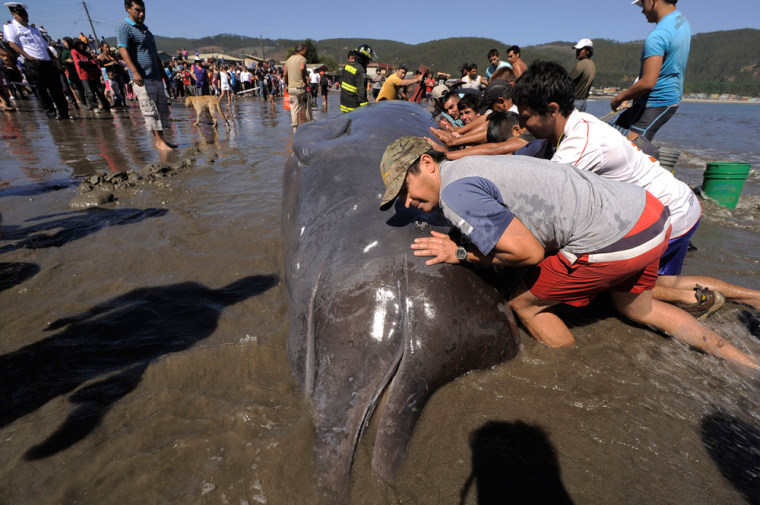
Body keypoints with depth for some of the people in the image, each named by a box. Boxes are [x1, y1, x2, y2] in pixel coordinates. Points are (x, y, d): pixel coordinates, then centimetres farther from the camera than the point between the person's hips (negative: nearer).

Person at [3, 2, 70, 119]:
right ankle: (51, 112, -6)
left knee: (56, 87, -1)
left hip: (47, 62, 6)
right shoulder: (10, 27, 8)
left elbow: (46, 46, 27)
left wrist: (54, 59, 10)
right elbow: (12, 44, -5)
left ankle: (64, 112, 0)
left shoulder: (34, 30, 27)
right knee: (40, 88, -7)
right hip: (33, 63, -6)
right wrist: (28, 56, -18)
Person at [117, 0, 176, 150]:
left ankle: (162, 140, 12)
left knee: (162, 109, 7)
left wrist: (164, 75, 26)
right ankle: (159, 142, -9)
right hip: (142, 78, -8)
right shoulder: (124, 27, -3)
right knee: (150, 111, -9)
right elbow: (123, 50, -16)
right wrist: (134, 72, -30)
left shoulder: (144, 29, 24)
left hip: (156, 76, 8)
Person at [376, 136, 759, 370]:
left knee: (524, 303, 8)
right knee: (636, 308, 33)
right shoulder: (476, 168, 11)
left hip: (616, 239, -9)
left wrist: (461, 254, -9)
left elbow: (529, 252, -19)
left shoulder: (456, 191, -18)